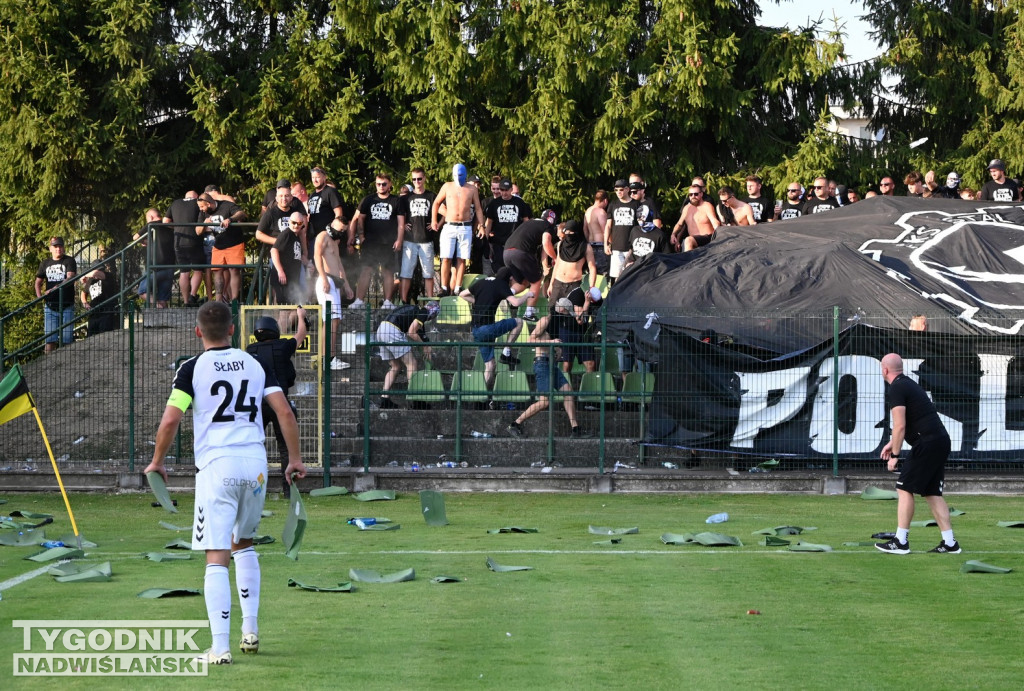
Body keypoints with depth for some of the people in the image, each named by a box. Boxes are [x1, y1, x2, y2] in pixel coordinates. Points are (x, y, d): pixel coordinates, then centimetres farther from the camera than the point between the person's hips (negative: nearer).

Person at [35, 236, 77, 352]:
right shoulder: (45, 264, 13)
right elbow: (38, 282, 16)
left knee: (66, 339, -3)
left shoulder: (69, 261, 2)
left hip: (67, 306, -2)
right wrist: (40, 297, -4)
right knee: (50, 339, -4)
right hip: (50, 306, 3)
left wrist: (54, 289, -26)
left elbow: (70, 278, -13)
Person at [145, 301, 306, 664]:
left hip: (216, 465, -4)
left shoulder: (193, 368, 0)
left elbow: (170, 420, -8)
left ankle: (220, 646, -12)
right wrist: (295, 459, 12)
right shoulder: (255, 365, 11)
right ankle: (250, 630, 19)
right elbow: (285, 412, 4)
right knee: (243, 545, 25)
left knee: (216, 558, -5)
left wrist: (157, 461, 7)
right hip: (255, 463, 4)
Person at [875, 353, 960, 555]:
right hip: (941, 441, 9)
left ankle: (900, 542, -4)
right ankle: (949, 543, 7)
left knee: (905, 489, -3)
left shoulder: (897, 388, -9)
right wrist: (892, 443, 36)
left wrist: (895, 455, -10)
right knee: (933, 493, 11)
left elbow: (900, 426, -15)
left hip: (927, 444, -9)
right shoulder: (909, 383, 21)